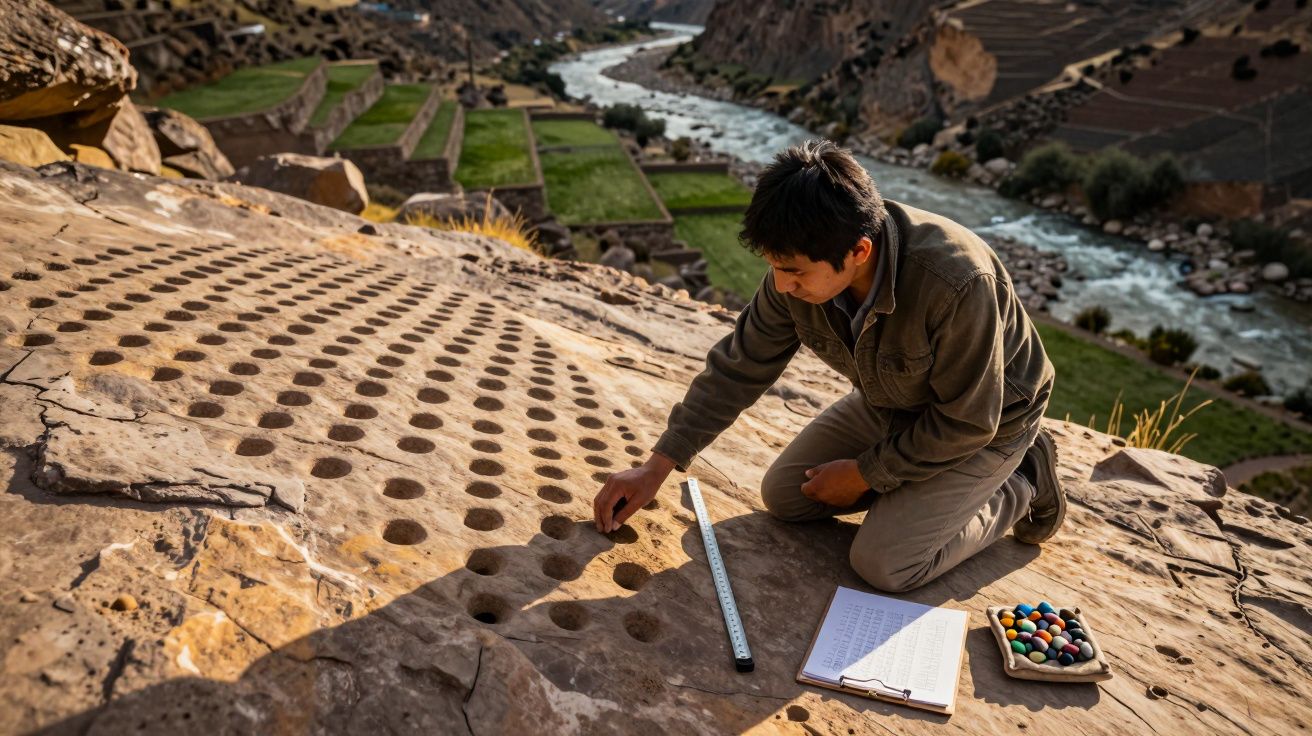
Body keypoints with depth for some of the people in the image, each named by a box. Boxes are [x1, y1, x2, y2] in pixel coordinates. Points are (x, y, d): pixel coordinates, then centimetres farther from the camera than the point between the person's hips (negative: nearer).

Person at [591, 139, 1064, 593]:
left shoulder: (956, 283, -41)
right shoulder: (800, 266, -23)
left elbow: (968, 420, -27)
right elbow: (739, 367, -11)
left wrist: (864, 474, -17)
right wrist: (656, 468, -12)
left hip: (987, 422, -5)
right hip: (889, 403, 6)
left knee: (883, 564, -15)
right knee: (782, 494, 3)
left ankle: (1019, 486, 7)